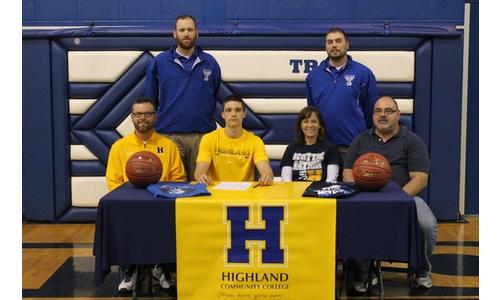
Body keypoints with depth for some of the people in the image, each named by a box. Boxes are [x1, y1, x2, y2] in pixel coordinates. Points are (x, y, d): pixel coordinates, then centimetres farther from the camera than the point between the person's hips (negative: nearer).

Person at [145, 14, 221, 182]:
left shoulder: (210, 63, 7)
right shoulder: (159, 62, 4)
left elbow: (215, 98, 12)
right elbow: (150, 99, 9)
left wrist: (208, 122, 10)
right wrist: (154, 123, 10)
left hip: (202, 135, 1)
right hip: (168, 135, -1)